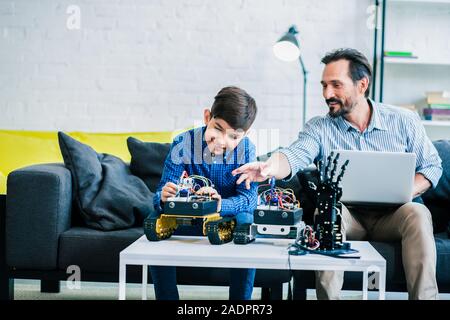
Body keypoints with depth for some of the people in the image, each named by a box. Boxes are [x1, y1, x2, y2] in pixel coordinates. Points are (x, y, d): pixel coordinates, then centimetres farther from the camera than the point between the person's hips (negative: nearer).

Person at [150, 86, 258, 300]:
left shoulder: (246, 149, -18)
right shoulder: (183, 144, -20)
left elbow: (249, 198, -25)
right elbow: (160, 196, -23)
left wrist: (220, 205, -46)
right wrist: (164, 198, -49)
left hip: (228, 217, 0)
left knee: (245, 219, -32)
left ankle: (240, 299, -19)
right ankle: (166, 297, -14)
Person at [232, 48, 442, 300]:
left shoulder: (404, 121, 3)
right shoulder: (320, 128, 0)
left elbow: (432, 166, 8)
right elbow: (295, 155, -19)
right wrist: (269, 167, -43)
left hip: (391, 216, 0)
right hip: (347, 216, 0)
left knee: (417, 213, -31)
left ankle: (423, 296, -27)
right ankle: (328, 295, -27)